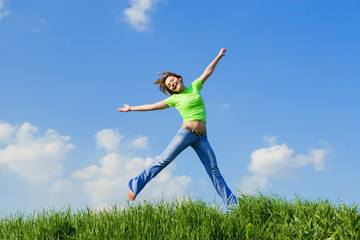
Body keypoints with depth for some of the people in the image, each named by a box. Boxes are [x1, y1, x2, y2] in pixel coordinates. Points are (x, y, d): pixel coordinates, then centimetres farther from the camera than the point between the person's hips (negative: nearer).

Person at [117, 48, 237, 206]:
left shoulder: (194, 86, 15)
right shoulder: (174, 99, 9)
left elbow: (208, 72, 23)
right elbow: (153, 106, 11)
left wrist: (219, 56, 26)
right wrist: (132, 108, 11)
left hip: (202, 137, 2)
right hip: (186, 133, -2)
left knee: (214, 170, 0)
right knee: (164, 160, -11)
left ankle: (231, 204, -1)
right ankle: (135, 186, -6)